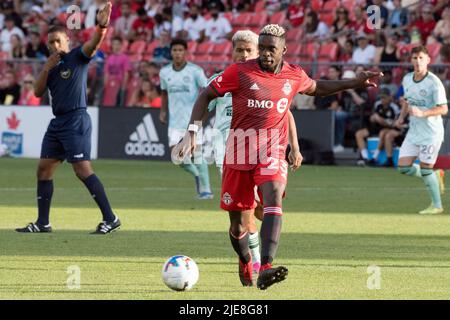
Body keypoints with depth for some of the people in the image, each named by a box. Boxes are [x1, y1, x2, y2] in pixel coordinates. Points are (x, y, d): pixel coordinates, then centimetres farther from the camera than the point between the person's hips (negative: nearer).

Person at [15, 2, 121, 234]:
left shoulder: (77, 57, -5)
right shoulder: (52, 65, 16)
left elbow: (93, 44, -25)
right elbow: (38, 92, 10)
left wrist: (101, 26, -45)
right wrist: (47, 68, -3)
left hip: (76, 121, -8)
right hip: (57, 123, 8)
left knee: (83, 170, -14)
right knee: (44, 169, 8)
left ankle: (110, 219, -12)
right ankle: (42, 223, 14)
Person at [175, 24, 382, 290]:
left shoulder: (294, 76, 5)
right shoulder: (240, 72, -5)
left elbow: (315, 88, 28)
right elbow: (206, 96, 1)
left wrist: (355, 83, 24)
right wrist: (193, 132, -10)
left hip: (272, 153, 1)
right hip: (239, 153, -1)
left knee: (274, 199, -28)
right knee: (237, 223, 4)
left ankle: (266, 270, -41)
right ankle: (245, 263, 38)